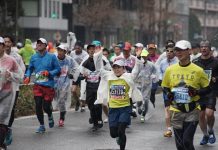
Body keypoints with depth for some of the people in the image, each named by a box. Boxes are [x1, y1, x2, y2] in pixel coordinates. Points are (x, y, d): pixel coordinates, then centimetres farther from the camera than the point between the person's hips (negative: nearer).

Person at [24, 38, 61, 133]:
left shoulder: (52, 57, -4)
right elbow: (30, 69, 17)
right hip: (37, 85, 3)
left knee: (46, 106, -1)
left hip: (49, 85, -3)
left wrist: (49, 73, -17)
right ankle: (41, 126, 9)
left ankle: (50, 116, 35)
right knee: (38, 105, -5)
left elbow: (58, 69, -1)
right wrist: (27, 76, -2)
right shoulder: (34, 57, 6)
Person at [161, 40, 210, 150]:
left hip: (192, 111, -3)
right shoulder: (170, 70, 2)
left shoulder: (198, 70, -5)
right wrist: (168, 94, -7)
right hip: (176, 111, 3)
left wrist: (197, 92, -16)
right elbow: (165, 87, 15)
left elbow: (207, 88, 3)